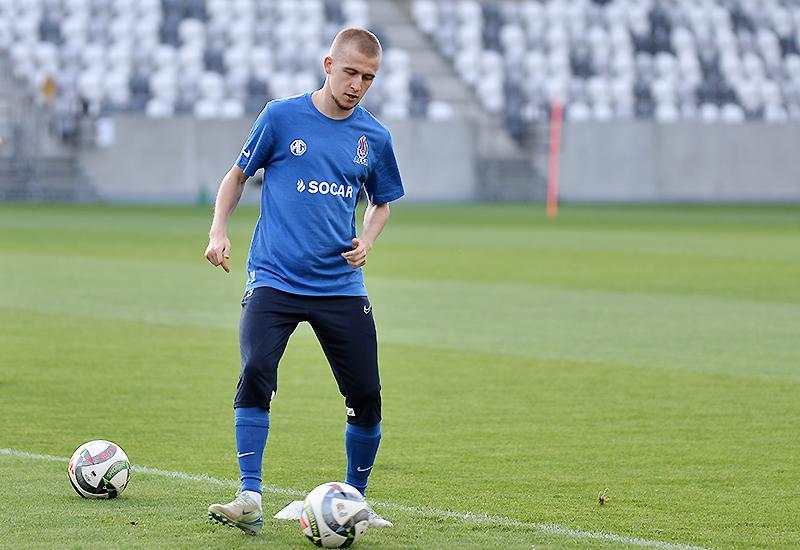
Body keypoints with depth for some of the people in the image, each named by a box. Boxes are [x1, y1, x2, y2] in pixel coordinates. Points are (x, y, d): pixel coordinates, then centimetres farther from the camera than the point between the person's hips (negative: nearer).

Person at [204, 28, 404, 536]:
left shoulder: (374, 137, 6)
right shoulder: (282, 117, -2)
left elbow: (382, 202, 22)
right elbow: (238, 175, 11)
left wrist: (366, 241, 2)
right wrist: (220, 230, -2)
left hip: (341, 284, 3)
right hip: (275, 280, -3)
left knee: (367, 398, 0)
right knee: (256, 375, -23)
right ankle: (250, 499, -18)